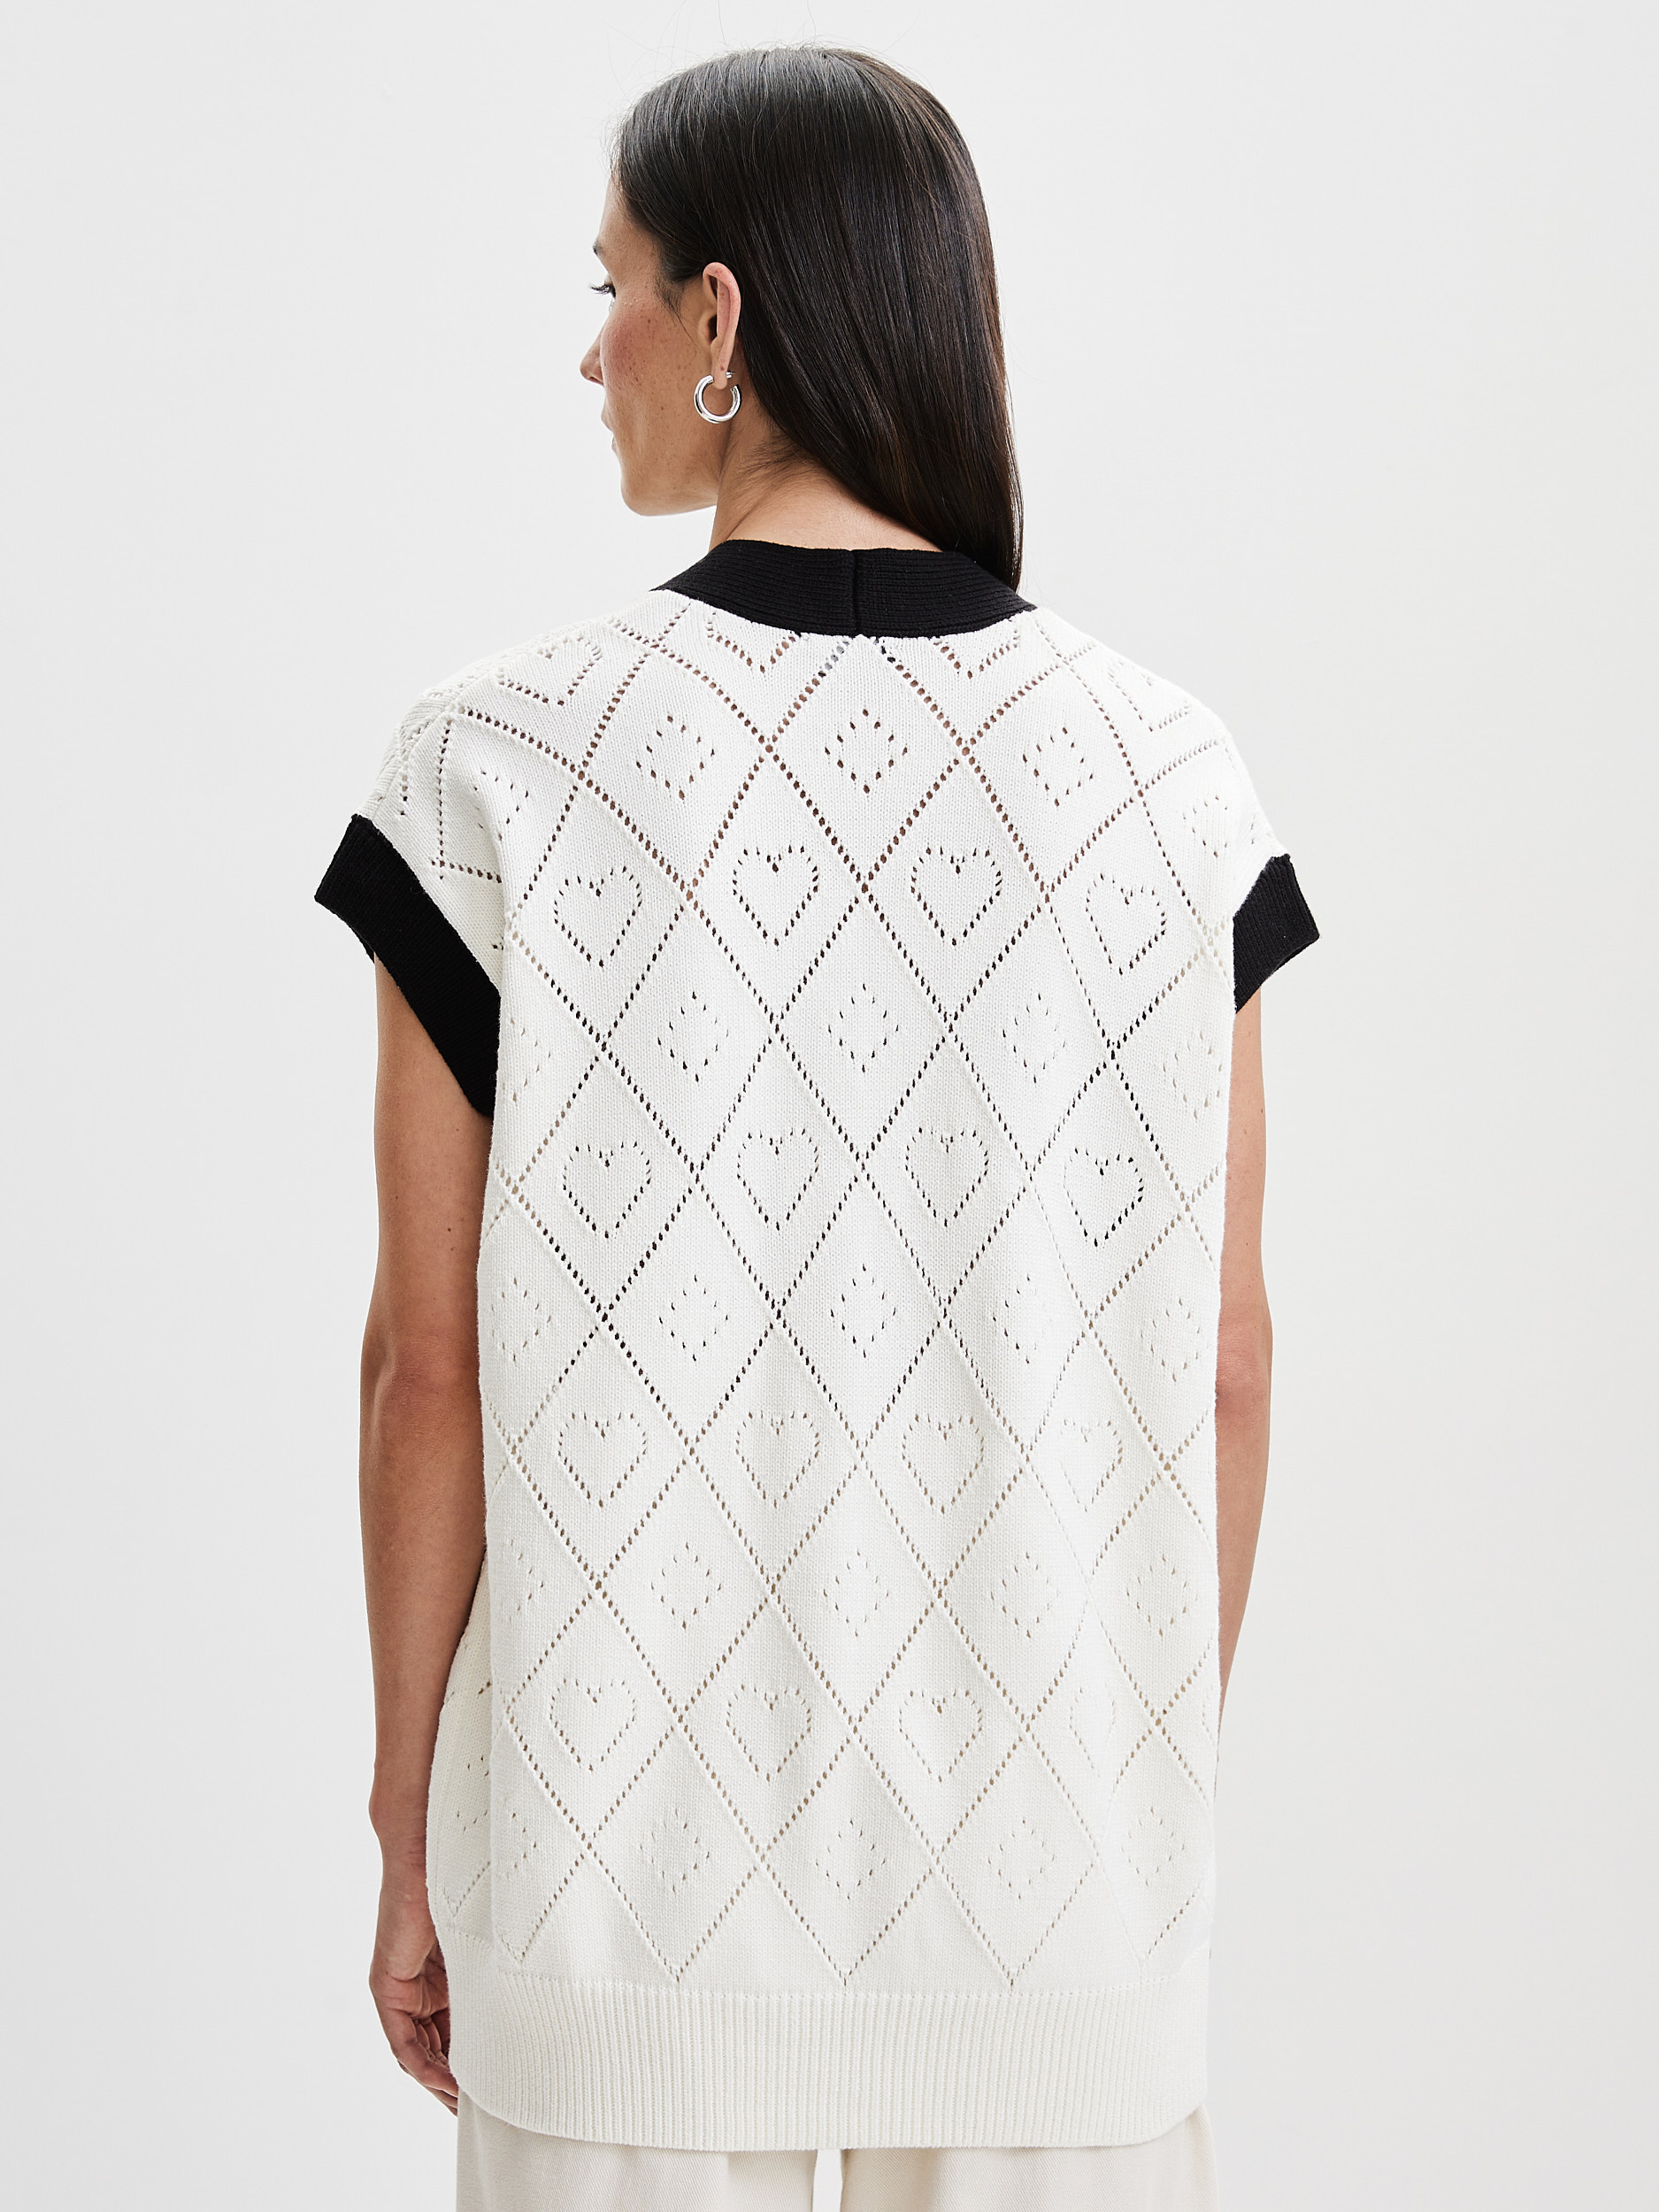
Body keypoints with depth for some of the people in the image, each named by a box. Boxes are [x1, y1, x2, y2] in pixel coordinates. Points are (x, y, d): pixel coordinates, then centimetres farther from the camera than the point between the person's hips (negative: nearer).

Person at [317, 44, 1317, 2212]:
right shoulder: (1167, 774, -4)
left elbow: (432, 1362, -6)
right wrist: (1173, 1793, 12)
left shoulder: (503, 762, -9)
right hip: (1059, 1872, 2)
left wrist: (412, 1833, 5)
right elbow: (1227, 1361, -1)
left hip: (632, 1867, -1)